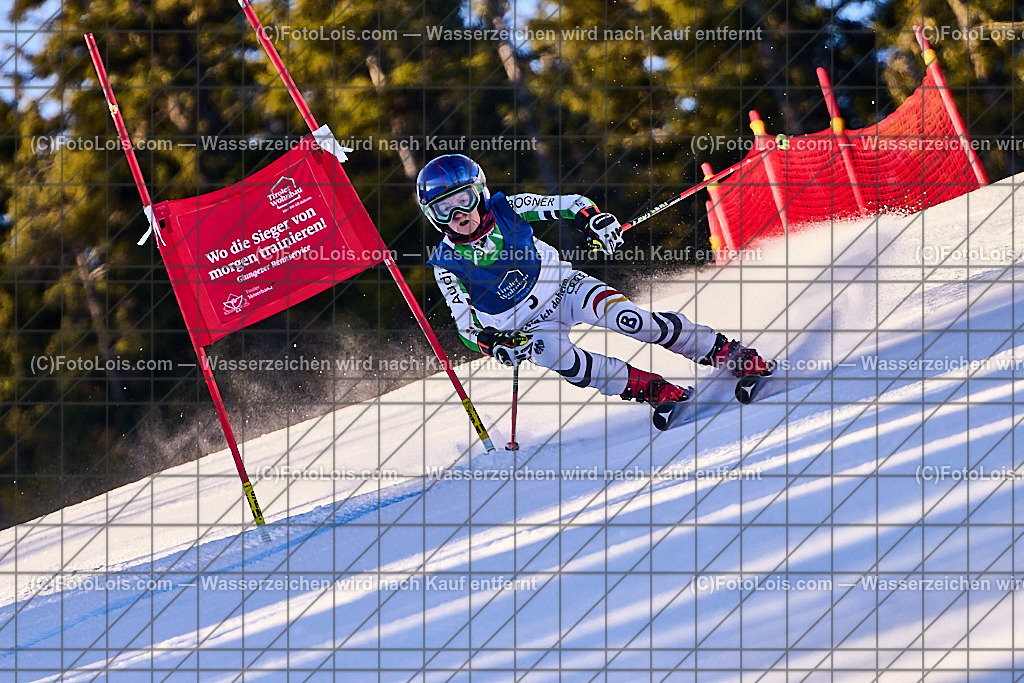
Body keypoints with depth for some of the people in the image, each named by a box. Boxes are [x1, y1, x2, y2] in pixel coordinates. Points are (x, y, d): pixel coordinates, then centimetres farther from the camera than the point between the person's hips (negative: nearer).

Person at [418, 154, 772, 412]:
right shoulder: (447, 266, -13)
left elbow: (571, 203, -6)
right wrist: (492, 343, -28)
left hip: (564, 286, 0)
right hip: (530, 328, 0)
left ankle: (726, 353, -15)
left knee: (626, 317, -26)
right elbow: (467, 325, -7)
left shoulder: (507, 210, -12)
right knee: (551, 353, -34)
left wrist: (592, 219, -26)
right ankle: (653, 390, -27)